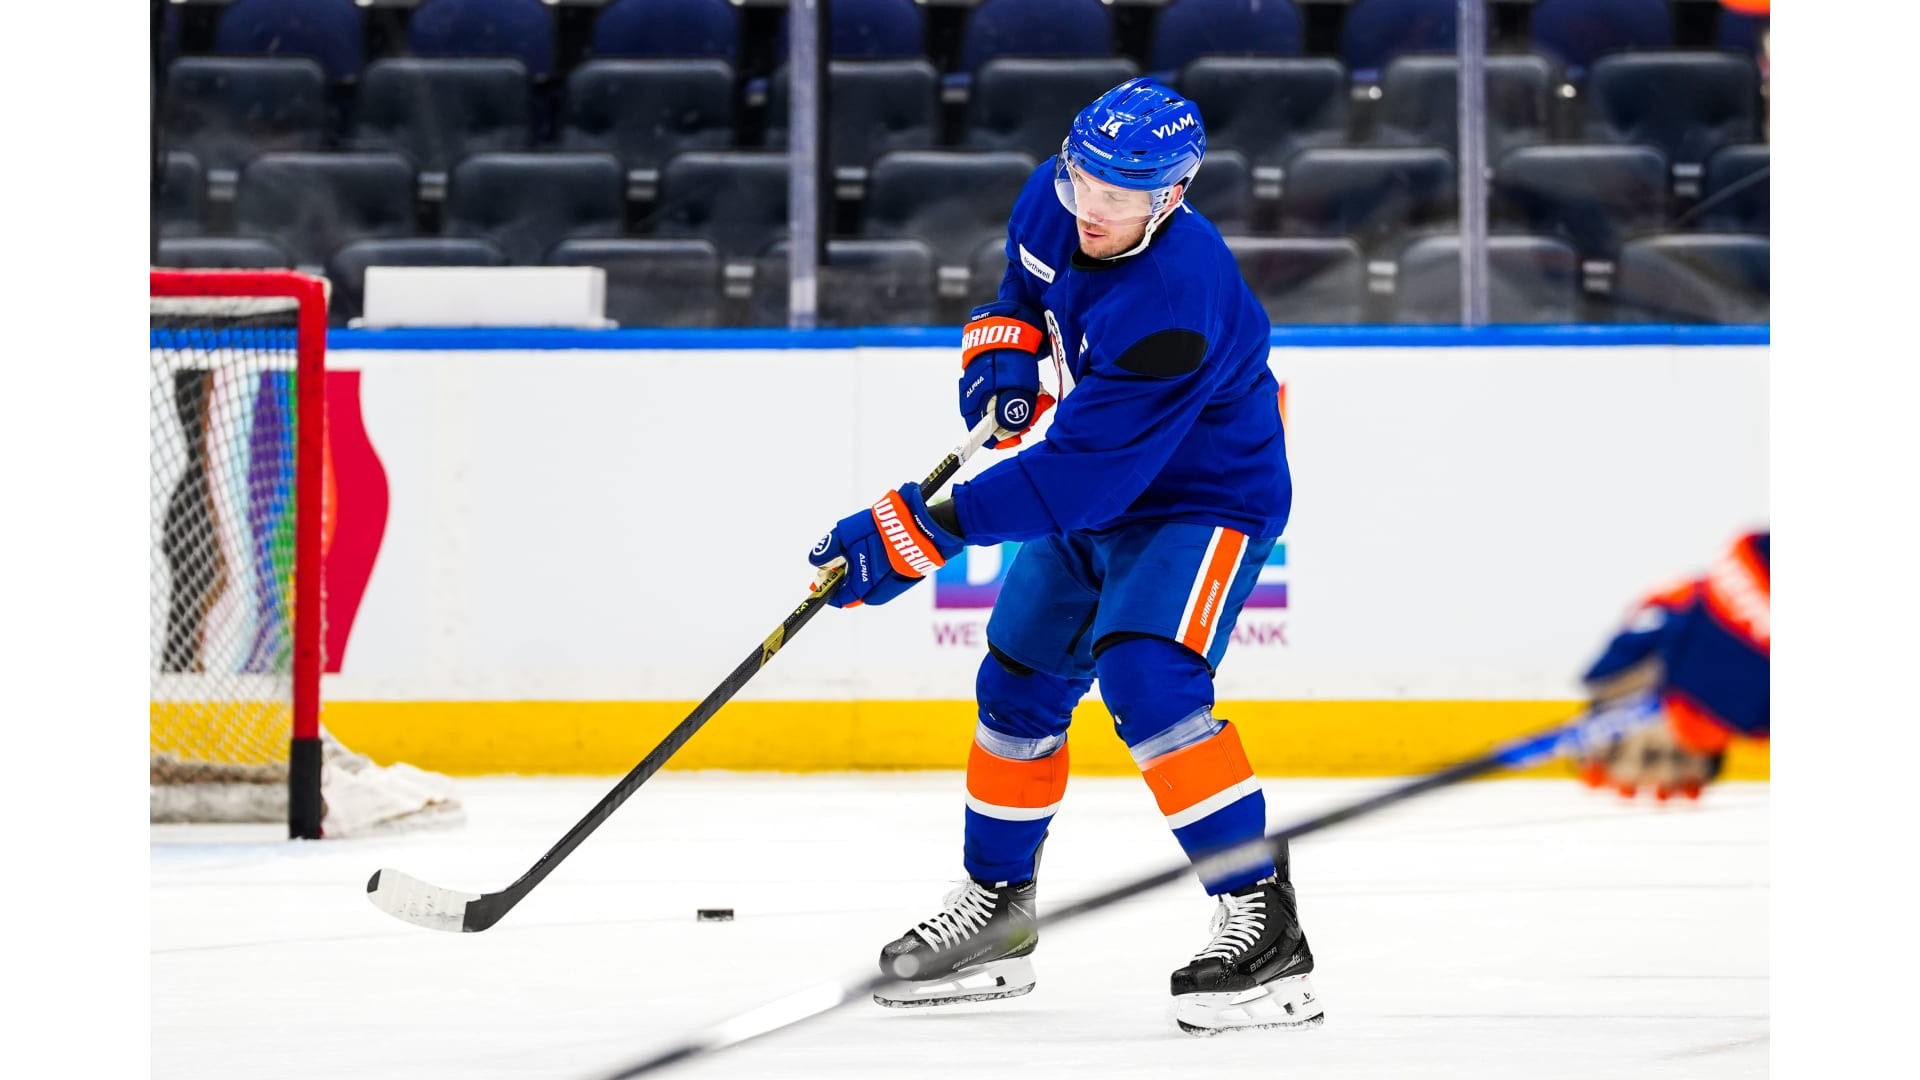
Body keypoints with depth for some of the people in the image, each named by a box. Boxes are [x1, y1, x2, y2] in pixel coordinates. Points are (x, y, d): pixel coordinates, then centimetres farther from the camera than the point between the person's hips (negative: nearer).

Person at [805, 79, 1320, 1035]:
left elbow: (1079, 477, -38)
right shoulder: (1053, 203, -12)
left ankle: (1264, 925, -26)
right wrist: (1002, 352, -6)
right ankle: (995, 906, 34)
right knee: (1018, 688, 14)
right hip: (1094, 495, 9)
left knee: (1145, 678, -29)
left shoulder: (1174, 304, -37)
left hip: (1203, 500, -9)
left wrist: (919, 531, -39)